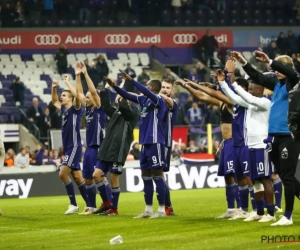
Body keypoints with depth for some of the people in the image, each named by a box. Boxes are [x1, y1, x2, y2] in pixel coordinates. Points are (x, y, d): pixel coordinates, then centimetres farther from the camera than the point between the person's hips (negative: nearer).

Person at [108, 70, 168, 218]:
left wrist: (130, 80, -31)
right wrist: (114, 86, 9)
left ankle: (161, 210, -3)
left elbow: (146, 92, -28)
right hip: (145, 143, 9)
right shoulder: (144, 100, 12)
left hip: (155, 143, -9)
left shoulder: (158, 100, -11)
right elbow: (127, 96, 20)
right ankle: (148, 210, 15)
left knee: (157, 175, -6)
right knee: (146, 176, 10)